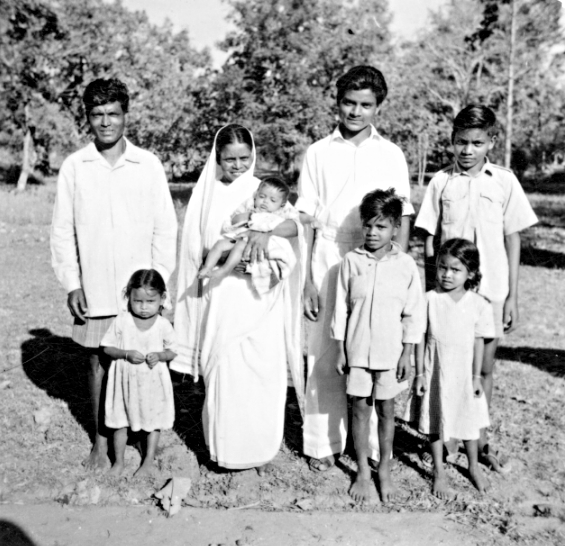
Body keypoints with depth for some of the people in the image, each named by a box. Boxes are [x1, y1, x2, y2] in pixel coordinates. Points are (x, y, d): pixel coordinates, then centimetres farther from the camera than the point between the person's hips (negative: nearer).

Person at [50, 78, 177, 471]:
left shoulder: (149, 165, -2)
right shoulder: (74, 167, 1)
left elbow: (165, 228, 1)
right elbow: (63, 230, 4)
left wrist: (159, 280, -4)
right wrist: (71, 284, -1)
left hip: (141, 287, -1)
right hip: (94, 288, 1)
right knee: (100, 361, 10)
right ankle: (101, 441, 24)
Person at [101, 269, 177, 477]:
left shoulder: (163, 325, -9)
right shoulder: (121, 321, -10)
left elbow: (172, 351, 0)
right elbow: (107, 347, -5)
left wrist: (159, 356, -21)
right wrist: (127, 354, -21)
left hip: (153, 381, 0)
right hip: (125, 379, 0)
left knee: (152, 422, 11)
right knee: (120, 422, 12)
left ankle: (148, 463, 28)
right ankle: (118, 462, 30)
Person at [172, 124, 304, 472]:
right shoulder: (208, 195, 8)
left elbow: (295, 224, -15)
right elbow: (198, 251, 9)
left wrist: (268, 233, -33)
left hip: (260, 299, -1)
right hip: (221, 297, 1)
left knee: (262, 371, -3)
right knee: (223, 371, 1)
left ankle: (260, 448, 13)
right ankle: (225, 449, 16)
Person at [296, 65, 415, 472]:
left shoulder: (391, 155, 5)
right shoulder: (319, 153, 5)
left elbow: (403, 220, 5)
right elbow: (306, 220, 4)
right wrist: (307, 280, -1)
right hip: (327, 261, 0)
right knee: (323, 357, 4)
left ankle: (374, 446, 16)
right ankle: (322, 443, 17)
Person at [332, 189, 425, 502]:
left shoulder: (406, 265, -4)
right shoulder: (351, 262, -3)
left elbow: (413, 314, -1)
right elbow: (341, 308, 2)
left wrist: (406, 354, -3)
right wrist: (340, 350, 1)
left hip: (390, 352, 0)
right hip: (357, 350, 1)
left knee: (386, 409, 11)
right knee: (360, 408, 9)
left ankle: (384, 471, 27)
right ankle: (362, 471, 23)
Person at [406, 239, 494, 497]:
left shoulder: (479, 305, -9)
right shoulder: (429, 300, -10)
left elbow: (478, 341, -2)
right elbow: (420, 338, -5)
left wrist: (476, 377, -1)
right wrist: (419, 374, -5)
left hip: (464, 374, 1)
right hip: (436, 373, 0)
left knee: (470, 421, 15)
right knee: (435, 422, 10)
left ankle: (474, 467, 39)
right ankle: (439, 472, 28)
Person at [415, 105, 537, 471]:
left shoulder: (504, 181, 0)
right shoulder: (442, 182, 0)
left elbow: (512, 239, 3)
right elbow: (430, 238, 4)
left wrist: (512, 296, 0)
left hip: (491, 290, 0)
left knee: (484, 367, 9)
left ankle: (480, 440, 25)